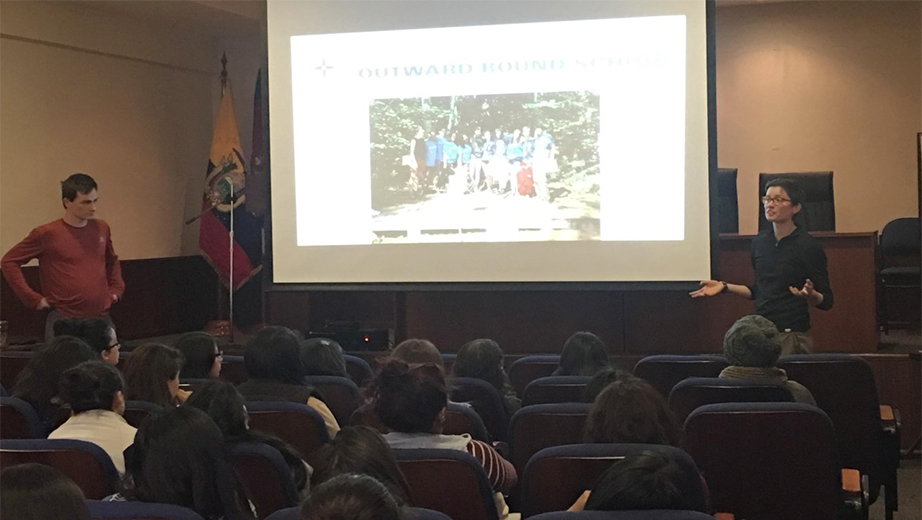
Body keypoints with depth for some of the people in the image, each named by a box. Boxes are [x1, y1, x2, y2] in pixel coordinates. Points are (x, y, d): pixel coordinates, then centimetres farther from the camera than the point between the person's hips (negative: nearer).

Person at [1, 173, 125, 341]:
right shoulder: (47, 234, -5)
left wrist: (116, 289, 15)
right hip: (63, 321, -4)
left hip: (101, 320, 5)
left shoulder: (102, 229, 9)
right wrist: (32, 298, -6)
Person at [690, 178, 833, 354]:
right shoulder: (760, 242, 9)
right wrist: (725, 287, 12)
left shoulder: (809, 246, -9)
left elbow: (826, 302, -8)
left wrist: (810, 295, -28)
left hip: (792, 337, -6)